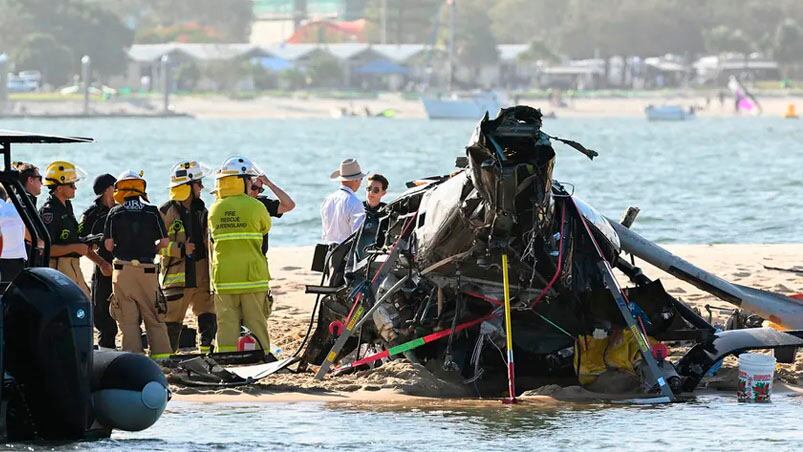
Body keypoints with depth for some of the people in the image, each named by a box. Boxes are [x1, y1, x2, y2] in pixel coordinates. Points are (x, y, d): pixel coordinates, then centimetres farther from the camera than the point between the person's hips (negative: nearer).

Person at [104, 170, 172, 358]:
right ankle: (161, 353, 6)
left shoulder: (115, 213, 0)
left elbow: (108, 244, -1)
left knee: (128, 318, 3)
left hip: (123, 269, -1)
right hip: (147, 269, 1)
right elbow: (164, 242, 2)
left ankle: (134, 355, -1)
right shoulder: (152, 212, 1)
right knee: (153, 316, 8)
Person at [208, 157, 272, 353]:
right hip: (252, 278, -3)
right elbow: (266, 228, 12)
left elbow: (211, 242, 11)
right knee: (257, 326, 4)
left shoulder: (215, 210, 5)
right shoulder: (255, 207, -6)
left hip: (223, 279, 3)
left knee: (226, 325, 4)